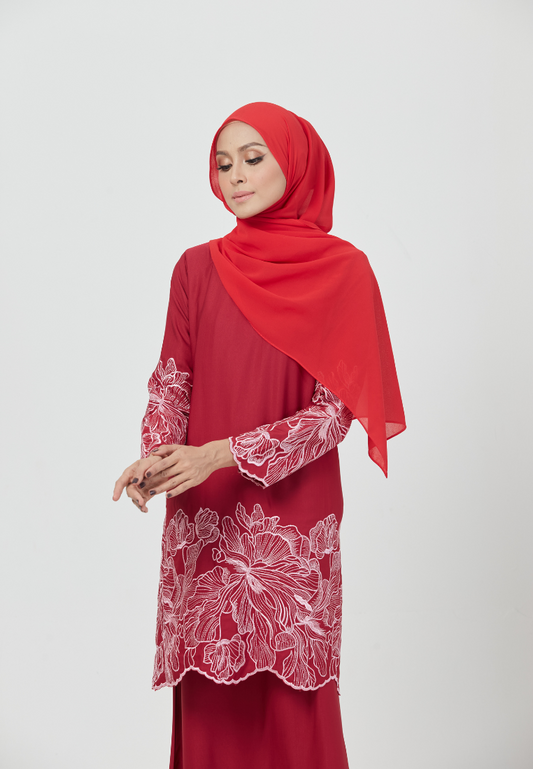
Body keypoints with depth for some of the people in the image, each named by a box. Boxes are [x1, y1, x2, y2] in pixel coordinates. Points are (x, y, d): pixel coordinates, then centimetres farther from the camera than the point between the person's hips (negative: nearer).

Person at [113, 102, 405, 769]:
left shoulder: (343, 270, -3)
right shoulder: (197, 268, 6)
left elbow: (336, 408, -8)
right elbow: (172, 381, 5)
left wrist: (220, 454, -17)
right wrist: (156, 458, -16)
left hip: (295, 514, -2)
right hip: (202, 515, 2)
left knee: (290, 687, 4)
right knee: (210, 684, 7)